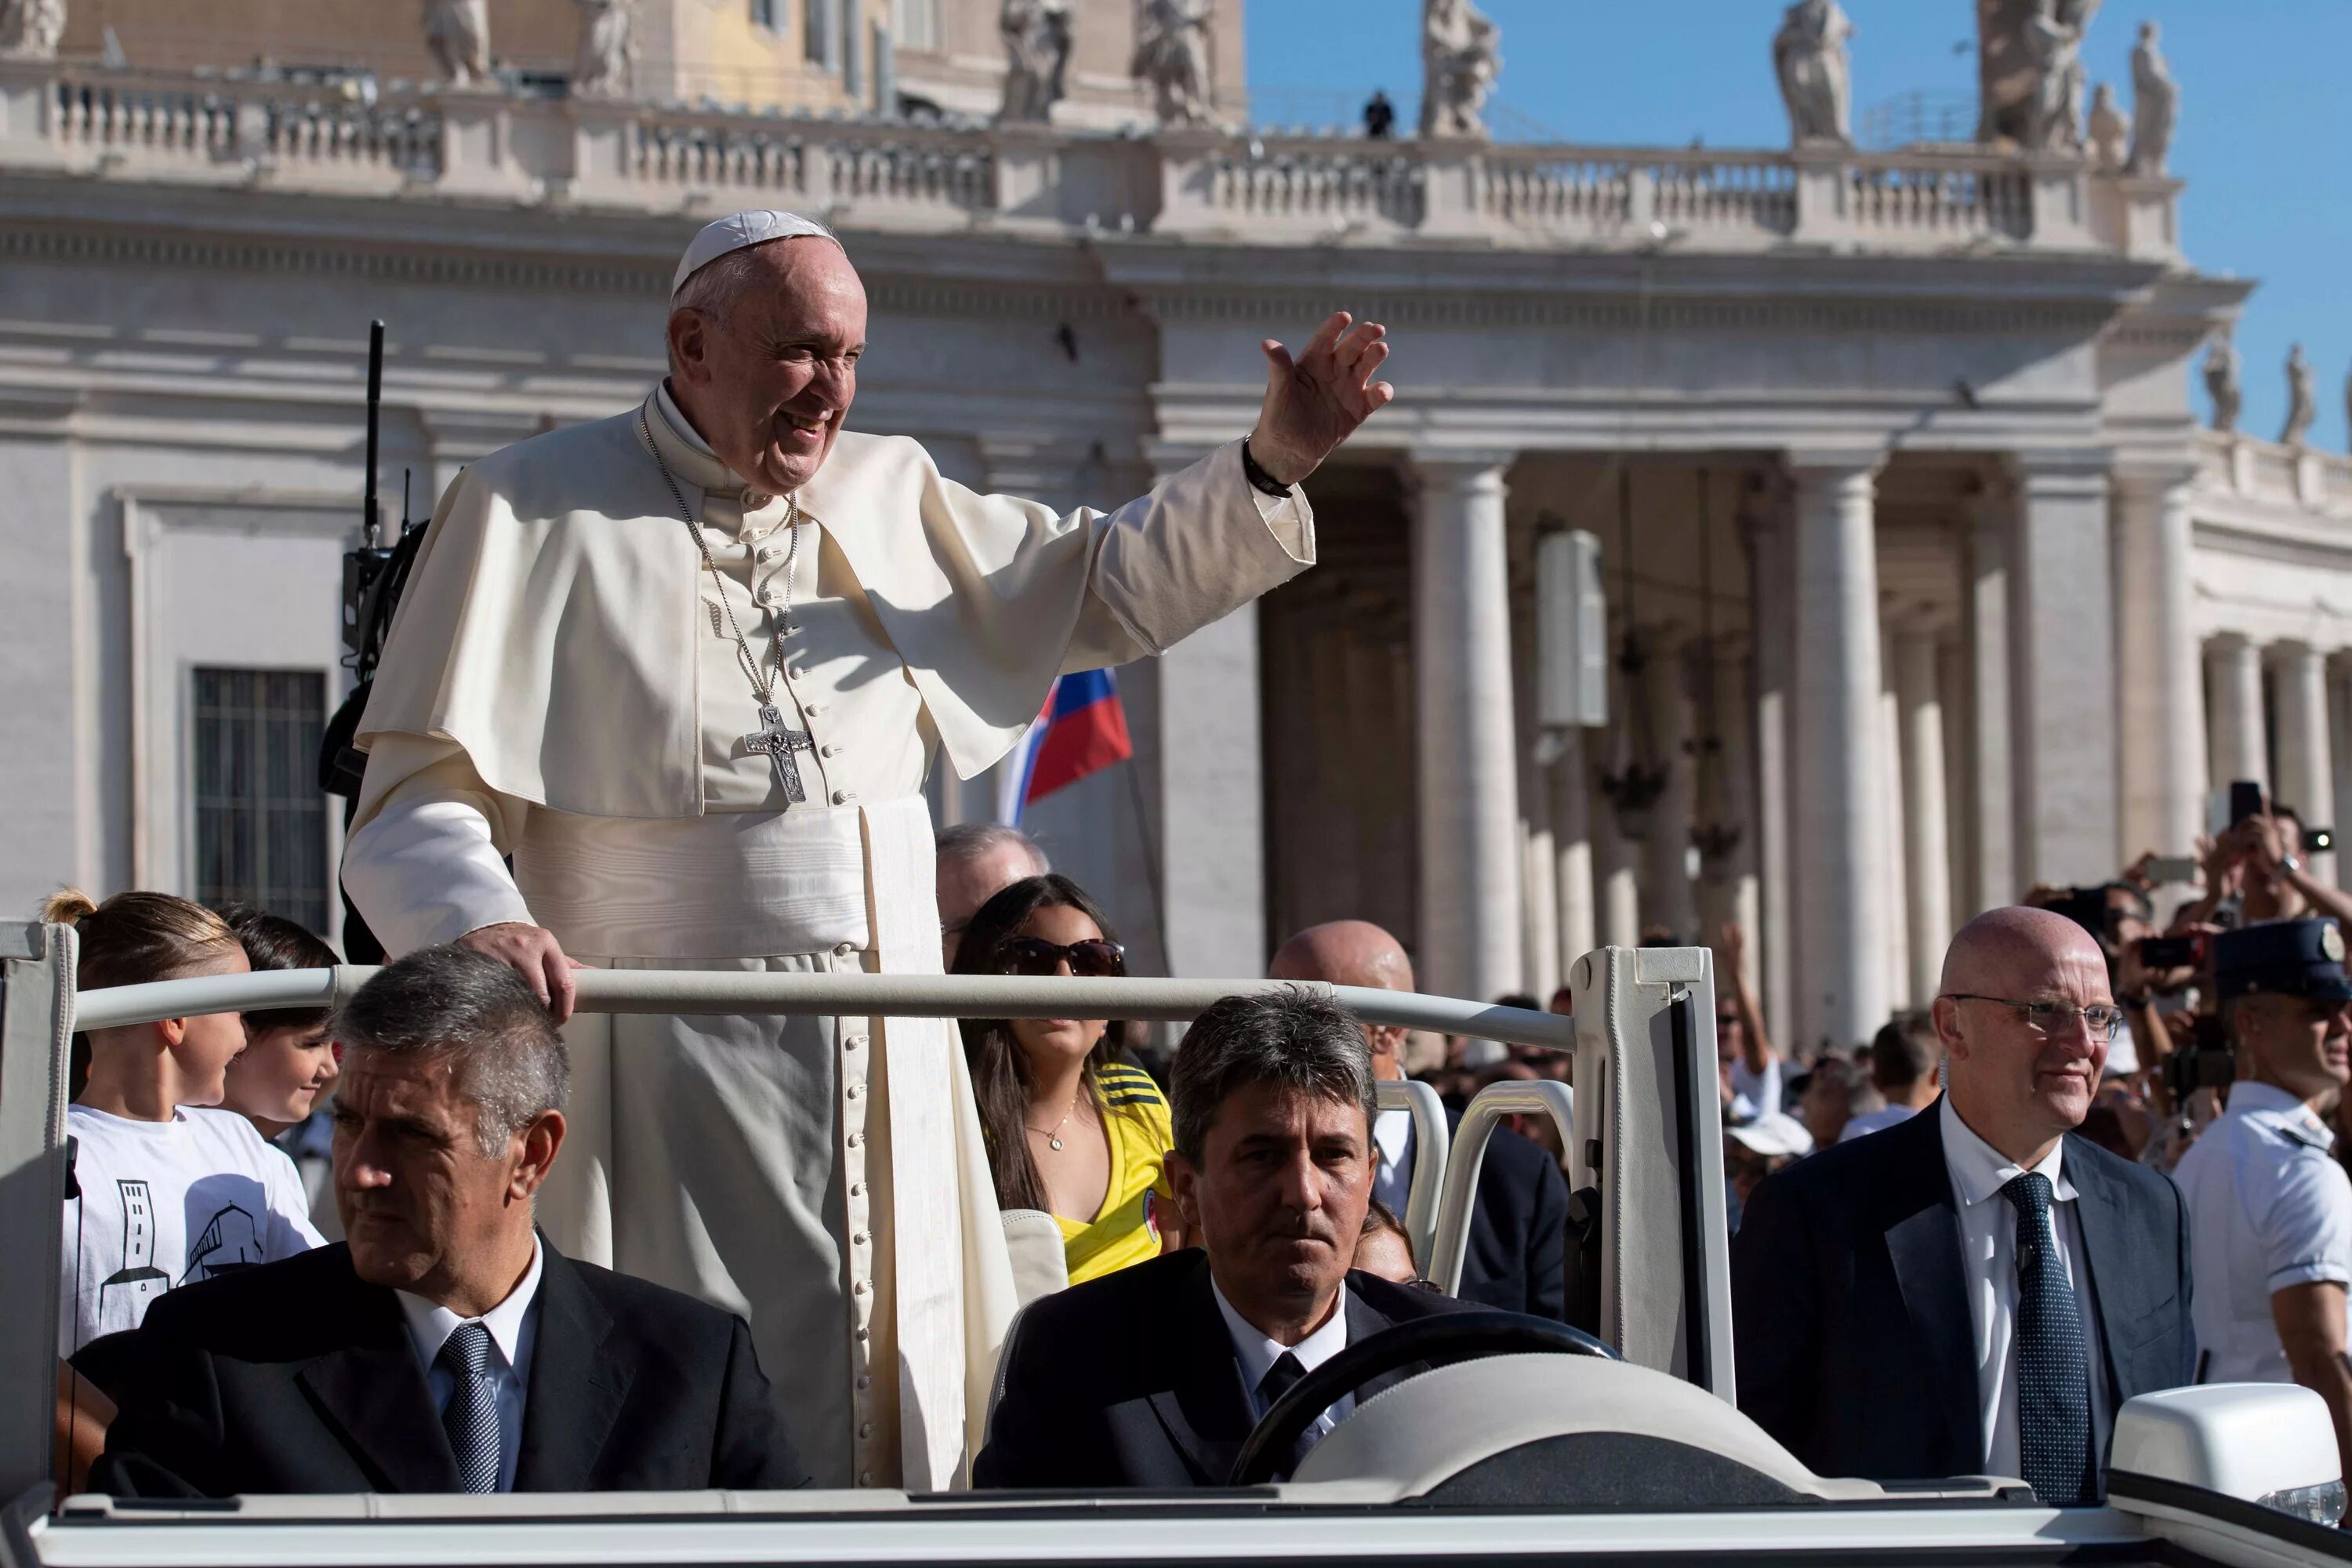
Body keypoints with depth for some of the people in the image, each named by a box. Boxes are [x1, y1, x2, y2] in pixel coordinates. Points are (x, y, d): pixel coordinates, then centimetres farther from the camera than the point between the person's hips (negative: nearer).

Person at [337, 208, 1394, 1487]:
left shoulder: (889, 495, 16)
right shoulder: (536, 508, 0)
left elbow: (1096, 584, 27)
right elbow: (418, 795, -6)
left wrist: (1270, 465, 13)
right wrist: (480, 920, -27)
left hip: (886, 1068, 6)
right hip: (669, 1067, -5)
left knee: (895, 1428, 4)